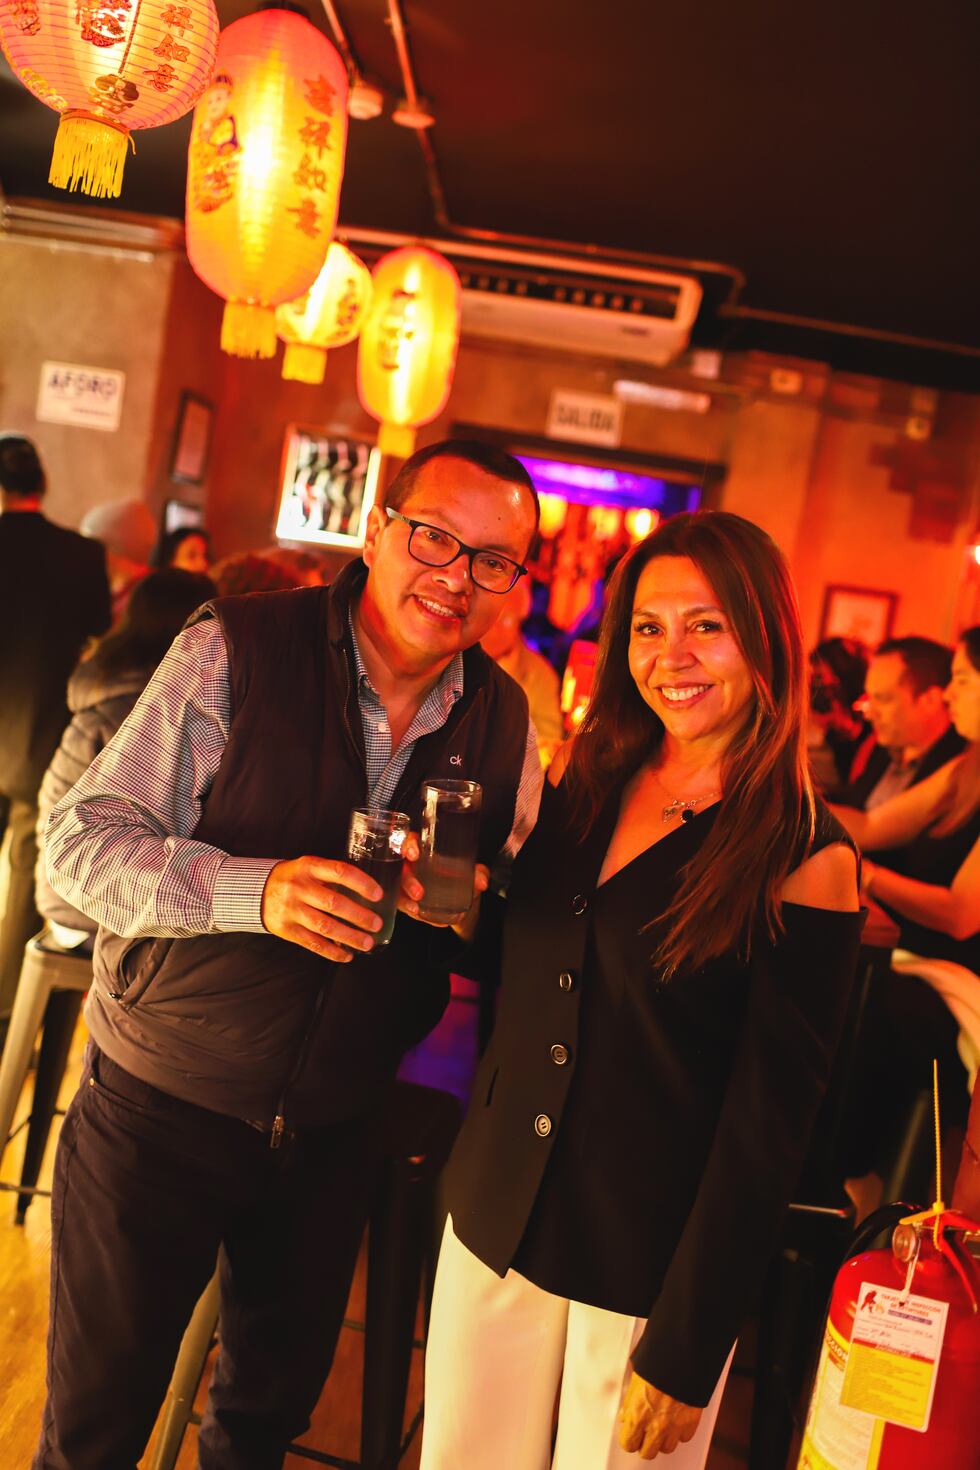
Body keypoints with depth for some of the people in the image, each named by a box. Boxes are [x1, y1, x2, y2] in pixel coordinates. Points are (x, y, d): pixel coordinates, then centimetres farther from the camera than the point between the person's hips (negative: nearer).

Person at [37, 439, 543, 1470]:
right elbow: (81, 844, -16)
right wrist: (255, 889, -31)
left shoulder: (507, 719, -2)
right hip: (161, 1108, -3)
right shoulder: (233, 652, -15)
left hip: (335, 1133, 4)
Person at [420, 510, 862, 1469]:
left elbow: (767, 1126, -12)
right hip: (493, 1220, 5)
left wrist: (687, 1349, -10)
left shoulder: (805, 859, -13)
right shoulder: (581, 782, 1)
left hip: (648, 1271, -4)